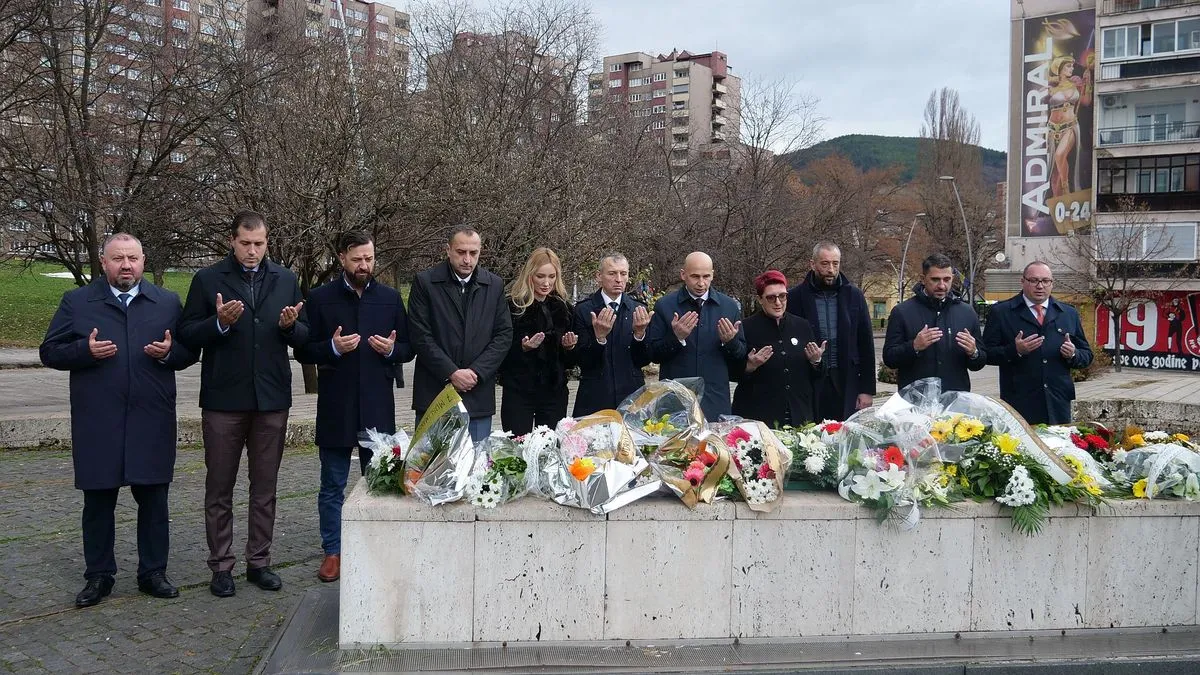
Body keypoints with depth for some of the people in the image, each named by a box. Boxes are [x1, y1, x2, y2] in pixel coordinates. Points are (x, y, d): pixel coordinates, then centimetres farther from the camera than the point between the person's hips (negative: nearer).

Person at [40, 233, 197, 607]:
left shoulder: (168, 302, 8)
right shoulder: (76, 302, 6)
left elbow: (189, 352, 9)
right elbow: (50, 352, 5)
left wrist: (170, 352, -13)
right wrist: (85, 350, -14)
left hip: (152, 422, 1)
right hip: (97, 424, 0)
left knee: (154, 501, 7)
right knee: (98, 503, 8)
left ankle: (153, 572, 20)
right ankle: (99, 576, 21)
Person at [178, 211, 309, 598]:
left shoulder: (285, 280, 9)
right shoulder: (208, 280, 0)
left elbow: (304, 337, 9)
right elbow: (187, 335, -3)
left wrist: (290, 326, -13)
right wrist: (219, 322, -20)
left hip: (272, 399, 2)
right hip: (223, 399, -2)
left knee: (265, 487, 11)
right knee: (219, 489, 7)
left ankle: (259, 562, 22)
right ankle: (221, 566, 18)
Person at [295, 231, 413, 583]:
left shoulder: (391, 298, 6)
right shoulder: (320, 298, 1)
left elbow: (408, 349, 10)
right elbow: (303, 351, 1)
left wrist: (391, 349, -12)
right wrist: (333, 348, -17)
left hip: (378, 407, 1)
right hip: (335, 407, -1)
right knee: (332, 486, 8)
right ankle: (333, 551, 19)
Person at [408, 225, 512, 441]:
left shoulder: (495, 286, 8)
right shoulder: (425, 282, -1)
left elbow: (504, 335, 5)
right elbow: (420, 335, -6)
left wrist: (476, 372, -8)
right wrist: (451, 372, -13)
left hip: (479, 397, 2)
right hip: (434, 394, -2)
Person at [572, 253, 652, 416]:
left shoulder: (639, 310, 4)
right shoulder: (583, 310, -3)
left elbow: (644, 361, 2)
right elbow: (582, 361, -7)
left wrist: (640, 333, -16)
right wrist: (599, 337, -24)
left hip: (631, 396, 2)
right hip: (594, 400, -2)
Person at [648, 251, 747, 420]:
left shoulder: (730, 306, 5)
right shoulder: (664, 306, -1)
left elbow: (741, 357, 8)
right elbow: (654, 354, -1)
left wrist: (730, 341, -13)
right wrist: (676, 337, -17)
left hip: (716, 401, 2)